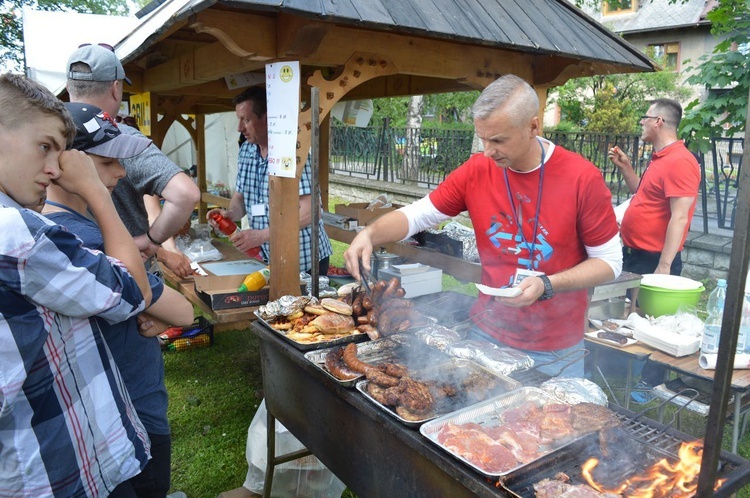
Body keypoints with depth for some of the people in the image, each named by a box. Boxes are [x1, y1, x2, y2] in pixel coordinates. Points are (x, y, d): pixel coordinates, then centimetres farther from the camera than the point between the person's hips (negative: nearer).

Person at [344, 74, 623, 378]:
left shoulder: (582, 178, -15)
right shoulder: (476, 171, -7)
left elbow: (609, 262, -8)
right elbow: (415, 215, -2)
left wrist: (546, 285, -23)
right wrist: (370, 234, -21)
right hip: (486, 333, 3)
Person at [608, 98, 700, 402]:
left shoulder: (679, 161, -18)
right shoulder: (659, 159, 13)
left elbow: (679, 218, -23)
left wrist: (664, 266, -25)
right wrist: (624, 167, 15)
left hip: (655, 260, -10)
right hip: (635, 254, 10)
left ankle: (649, 385, 18)